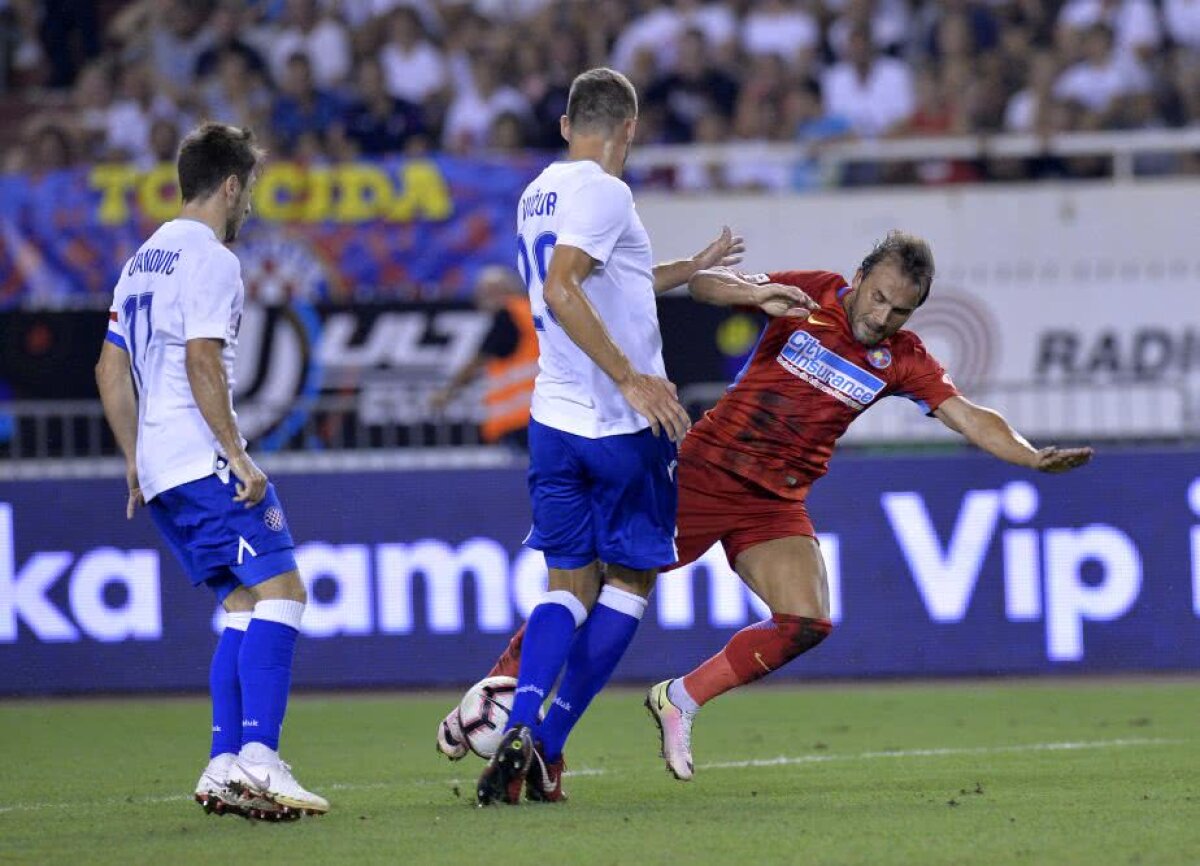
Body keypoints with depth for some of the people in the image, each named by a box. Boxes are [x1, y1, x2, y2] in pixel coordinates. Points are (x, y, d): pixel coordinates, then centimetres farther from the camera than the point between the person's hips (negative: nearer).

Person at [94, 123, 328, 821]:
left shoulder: (144, 260, 21)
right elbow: (202, 362, -18)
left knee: (246, 605, 12)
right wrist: (238, 455, -17)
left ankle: (225, 768, 4)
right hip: (205, 461, -9)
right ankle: (257, 759, -25)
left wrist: (136, 463, 25)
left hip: (159, 471, 9)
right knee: (280, 590, -13)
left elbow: (112, 369, 22)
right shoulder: (210, 259, -7)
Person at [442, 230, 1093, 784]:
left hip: (776, 503, 4)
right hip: (706, 470, -4)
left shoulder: (902, 361, -1)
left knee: (806, 625, -13)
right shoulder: (810, 295, -8)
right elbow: (703, 286, -11)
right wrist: (756, 293, -31)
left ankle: (681, 700, 4)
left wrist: (1034, 458, -22)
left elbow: (969, 417, -7)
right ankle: (501, 681, 10)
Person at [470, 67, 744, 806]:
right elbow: (562, 292, -25)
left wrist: (691, 268, 39)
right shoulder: (602, 191, -12)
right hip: (622, 427, -7)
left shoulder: (540, 193, 15)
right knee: (630, 579, 6)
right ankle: (547, 745, -2)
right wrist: (632, 378, -26)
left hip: (556, 417, 7)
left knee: (570, 584, 8)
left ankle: (519, 729, -14)